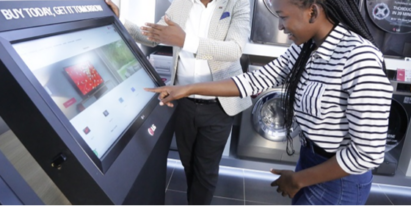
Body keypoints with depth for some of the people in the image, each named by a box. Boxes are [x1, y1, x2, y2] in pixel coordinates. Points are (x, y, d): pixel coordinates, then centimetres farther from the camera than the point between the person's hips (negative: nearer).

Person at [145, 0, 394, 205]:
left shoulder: (360, 59, -28)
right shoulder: (304, 50, -3)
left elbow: (368, 153, -26)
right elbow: (256, 81, 2)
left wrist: (298, 180, -15)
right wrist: (189, 89, 0)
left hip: (338, 180, -7)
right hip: (310, 160, 7)